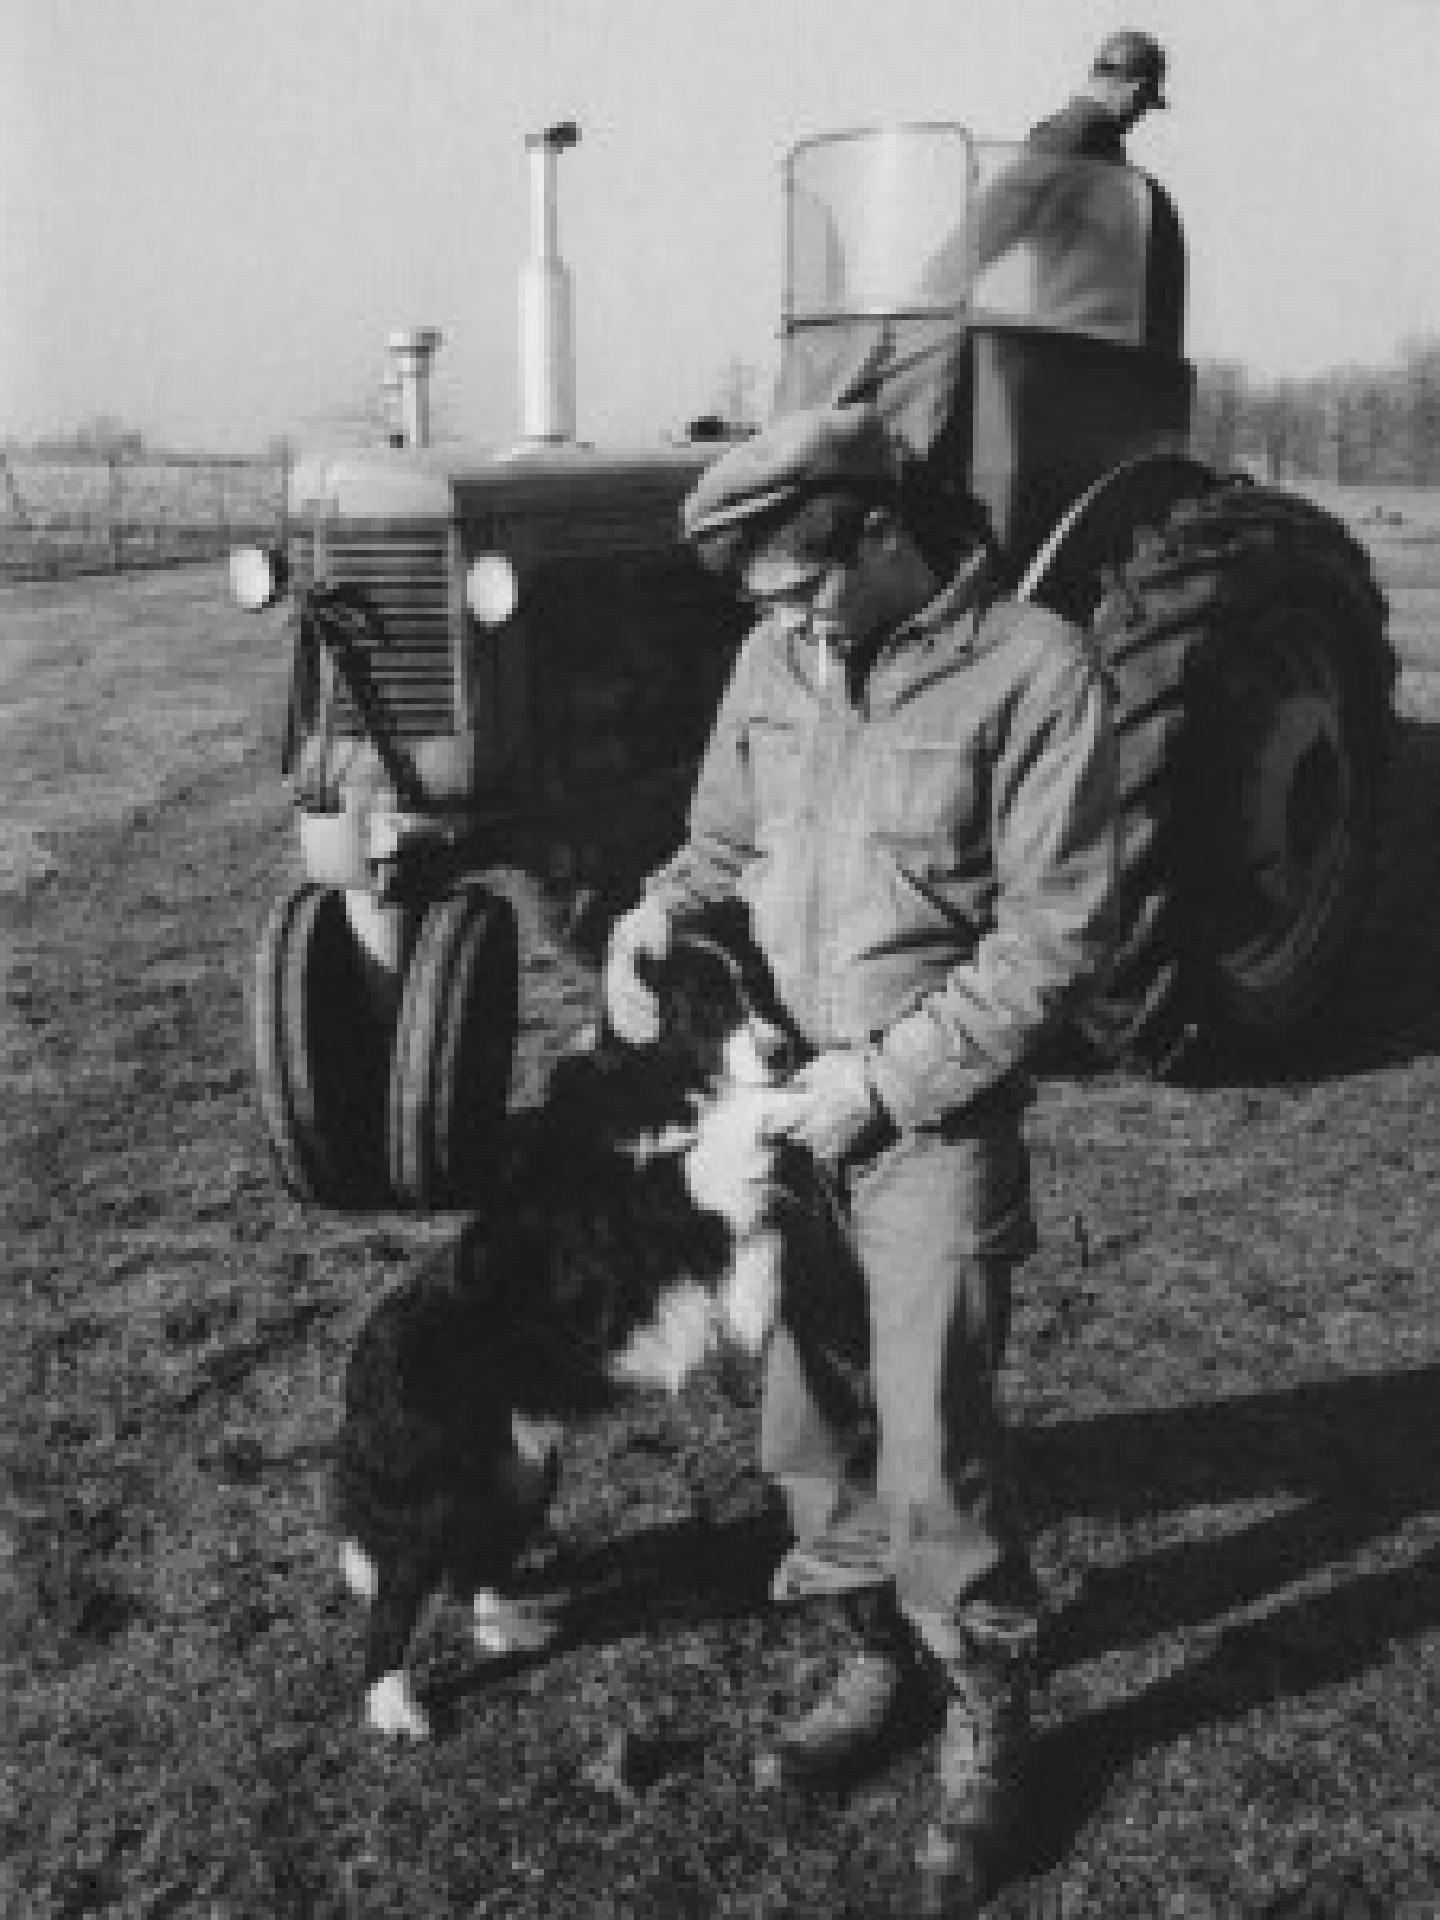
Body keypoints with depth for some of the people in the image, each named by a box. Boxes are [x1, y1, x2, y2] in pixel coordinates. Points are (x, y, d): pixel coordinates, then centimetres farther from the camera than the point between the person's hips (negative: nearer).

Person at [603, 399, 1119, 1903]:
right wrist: (658, 913, -6)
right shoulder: (777, 659, 3)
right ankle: (880, 1665, 37)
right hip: (789, 1101, 6)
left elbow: (1054, 932, -15)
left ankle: (988, 1723, 24)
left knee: (933, 1459, -1)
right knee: (809, 1426, 14)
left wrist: (886, 1075, -18)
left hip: (938, 1120, -5)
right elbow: (725, 836, 16)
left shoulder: (1035, 672, -15)